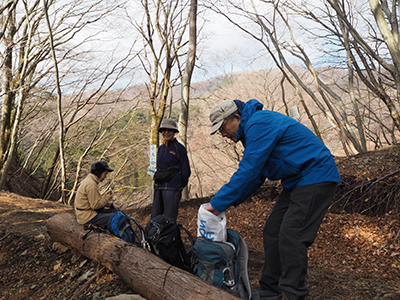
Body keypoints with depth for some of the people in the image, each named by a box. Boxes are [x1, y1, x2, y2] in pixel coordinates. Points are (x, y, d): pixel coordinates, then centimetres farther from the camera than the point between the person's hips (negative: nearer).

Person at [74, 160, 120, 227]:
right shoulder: (91, 184, -22)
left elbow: (97, 199, 18)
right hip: (88, 217, -11)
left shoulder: (90, 180, 11)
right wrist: (107, 197, -10)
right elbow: (95, 205, -22)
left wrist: (111, 204, 8)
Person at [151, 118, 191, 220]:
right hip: (158, 187, 6)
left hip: (172, 188, -6)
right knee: (154, 217, 7)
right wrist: (157, 177, 15)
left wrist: (180, 185, 0)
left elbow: (185, 170, -2)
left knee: (169, 220, -4)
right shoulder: (161, 148, 14)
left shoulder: (179, 148, -4)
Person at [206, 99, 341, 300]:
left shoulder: (258, 124, -19)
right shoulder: (252, 129, 14)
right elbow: (256, 175, 15)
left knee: (290, 237, -15)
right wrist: (227, 202, 5)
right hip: (296, 181, 11)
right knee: (272, 232, 7)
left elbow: (248, 171, -25)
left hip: (315, 176, -10)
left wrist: (219, 203, -19)